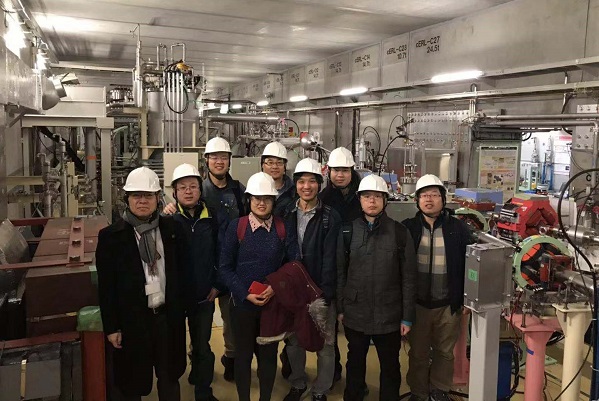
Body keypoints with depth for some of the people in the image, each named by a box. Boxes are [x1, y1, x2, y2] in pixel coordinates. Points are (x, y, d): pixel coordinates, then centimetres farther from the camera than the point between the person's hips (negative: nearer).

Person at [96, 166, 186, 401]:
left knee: (170, 378, 19)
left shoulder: (170, 228, 0)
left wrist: (180, 309, 4)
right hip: (132, 320, -2)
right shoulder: (111, 236, -9)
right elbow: (106, 287, -7)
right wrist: (111, 327, -7)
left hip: (168, 317, 3)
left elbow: (179, 271, 5)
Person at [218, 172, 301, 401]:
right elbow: (225, 267, -5)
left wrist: (276, 288, -16)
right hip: (243, 303, -1)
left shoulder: (285, 229, -1)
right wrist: (245, 294, -15)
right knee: (243, 354, 11)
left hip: (274, 303, 1)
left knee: (269, 354, 13)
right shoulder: (236, 227, -5)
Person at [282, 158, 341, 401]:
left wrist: (324, 294, -14)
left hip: (321, 292, -3)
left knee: (324, 345, 6)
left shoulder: (331, 217, -7)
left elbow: (330, 259, -10)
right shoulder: (286, 214, 4)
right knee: (293, 342, 15)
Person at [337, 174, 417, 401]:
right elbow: (340, 272, 4)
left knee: (390, 366, 13)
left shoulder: (400, 233, -6)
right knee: (355, 363, 18)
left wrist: (407, 317, -5)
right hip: (355, 314, 2)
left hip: (389, 315, -1)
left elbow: (408, 277, -4)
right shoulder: (348, 231, 0)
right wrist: (340, 308, 3)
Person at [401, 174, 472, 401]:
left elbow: (468, 265, 1)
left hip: (448, 304, 0)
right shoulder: (408, 228, -4)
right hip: (417, 303, 0)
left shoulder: (458, 229, -4)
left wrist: (464, 299, -2)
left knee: (445, 351, 17)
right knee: (418, 352, 14)